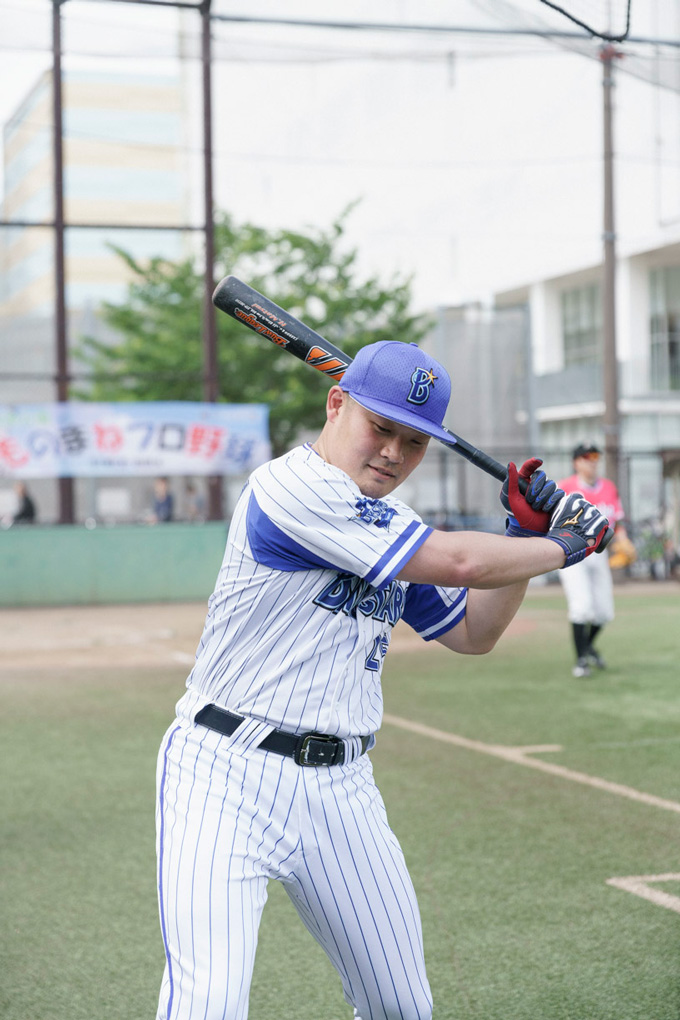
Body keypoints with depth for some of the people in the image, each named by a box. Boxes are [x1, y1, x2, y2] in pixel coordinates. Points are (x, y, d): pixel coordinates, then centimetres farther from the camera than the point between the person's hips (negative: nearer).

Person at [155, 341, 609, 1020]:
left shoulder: (390, 525, 15)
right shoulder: (290, 487, -14)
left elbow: (473, 633, 22)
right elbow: (456, 561, -18)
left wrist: (525, 532, 10)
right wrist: (564, 545, -2)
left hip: (341, 786, 8)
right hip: (228, 773, -8)